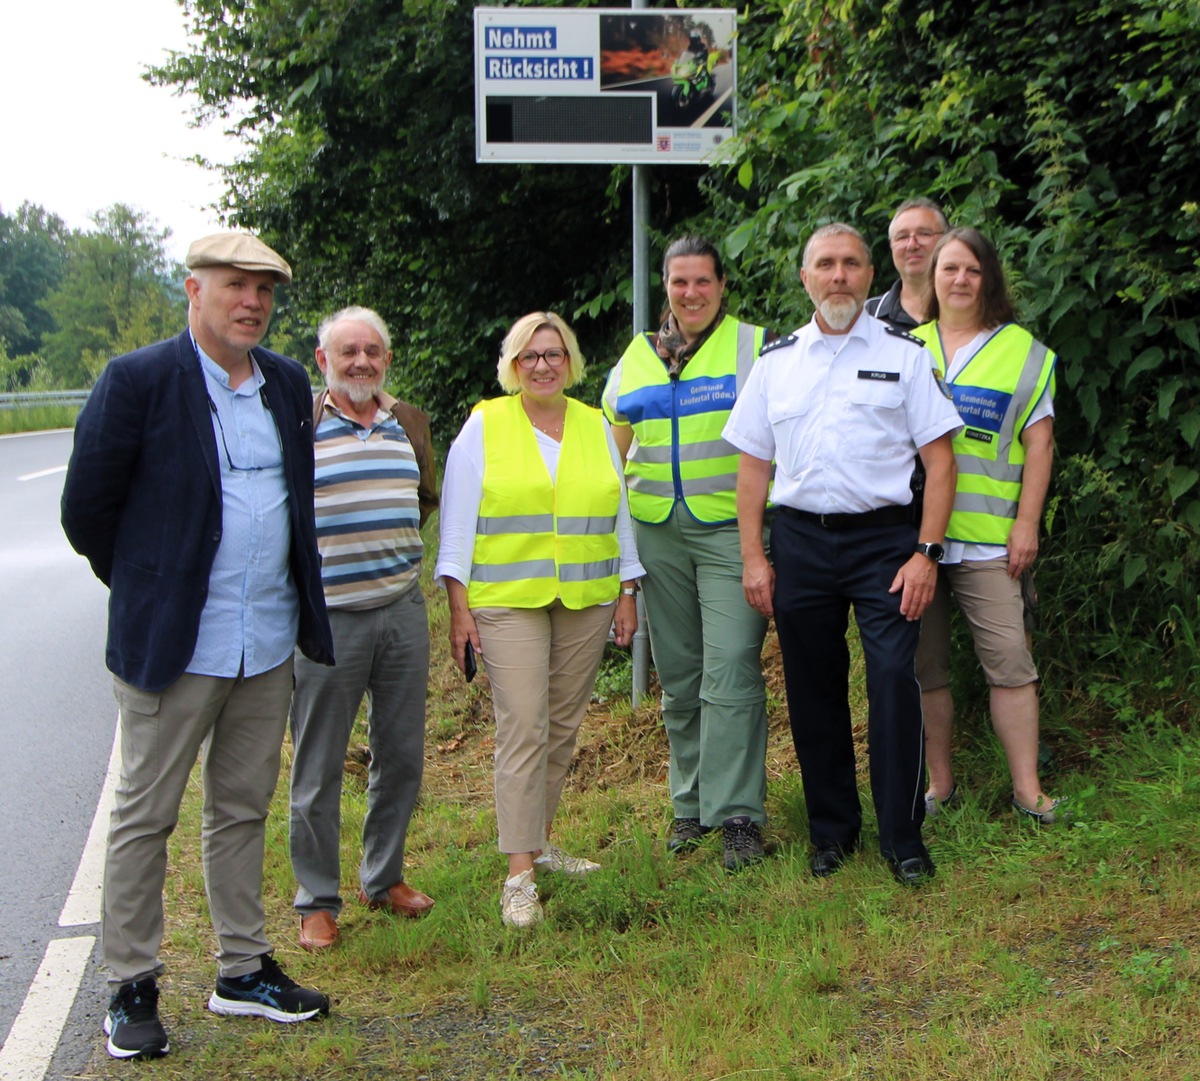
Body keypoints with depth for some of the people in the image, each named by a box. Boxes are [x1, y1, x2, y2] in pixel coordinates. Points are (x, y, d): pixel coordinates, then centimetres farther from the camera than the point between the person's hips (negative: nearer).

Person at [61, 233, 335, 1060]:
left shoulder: (288, 383, 8)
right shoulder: (138, 381, -10)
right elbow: (87, 509, -5)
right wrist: (145, 589, 5)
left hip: (269, 643, 6)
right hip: (175, 645, -5)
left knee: (243, 810, 15)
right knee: (146, 817, 4)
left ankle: (244, 970, 26)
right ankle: (132, 987, 15)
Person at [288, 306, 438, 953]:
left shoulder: (409, 422, 11)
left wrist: (388, 547, 14)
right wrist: (316, 559, -5)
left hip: (402, 609, 5)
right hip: (325, 614, -5)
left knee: (401, 755, 12)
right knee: (318, 767, 1)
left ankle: (384, 877, 29)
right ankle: (317, 900, 13)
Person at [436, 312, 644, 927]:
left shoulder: (595, 427, 12)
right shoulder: (484, 426, 2)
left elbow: (618, 514, 16)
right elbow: (458, 521, 1)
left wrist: (628, 592, 12)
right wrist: (458, 604, -5)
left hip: (588, 600, 4)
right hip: (508, 600, -4)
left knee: (563, 727, 8)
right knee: (521, 730, -10)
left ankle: (538, 841, 23)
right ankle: (519, 873, -8)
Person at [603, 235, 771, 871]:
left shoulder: (754, 346, 2)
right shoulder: (637, 357, 14)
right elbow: (611, 445, 20)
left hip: (731, 531, -5)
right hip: (657, 535, 5)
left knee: (730, 673, -11)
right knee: (678, 676, 11)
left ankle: (737, 812, -6)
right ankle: (690, 803, 21)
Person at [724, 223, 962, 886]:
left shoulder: (904, 355, 3)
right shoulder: (776, 361, 10)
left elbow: (939, 459, 0)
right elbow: (754, 463, 11)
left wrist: (926, 553, -9)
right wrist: (753, 557, 3)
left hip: (883, 538, -3)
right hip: (798, 539, 3)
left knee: (893, 679, -11)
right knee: (813, 689, 7)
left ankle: (902, 838, 1)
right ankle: (831, 830, 21)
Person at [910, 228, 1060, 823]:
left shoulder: (1022, 350, 6)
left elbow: (1038, 442, 4)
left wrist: (1027, 524, -4)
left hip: (986, 536, -2)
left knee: (1009, 659, -7)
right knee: (925, 664, 6)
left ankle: (1027, 787, 1)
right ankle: (940, 782, 17)